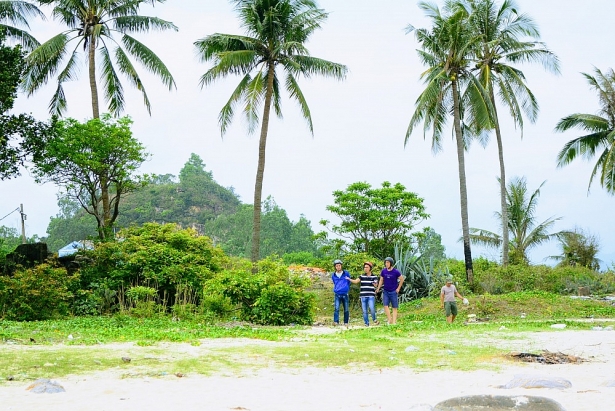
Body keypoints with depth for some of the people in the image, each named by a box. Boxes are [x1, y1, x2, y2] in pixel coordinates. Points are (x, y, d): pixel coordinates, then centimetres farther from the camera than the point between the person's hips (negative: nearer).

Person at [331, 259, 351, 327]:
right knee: (336, 308, -16)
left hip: (345, 294, 0)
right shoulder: (333, 275, 9)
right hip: (337, 294, 0)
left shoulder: (346, 273, 4)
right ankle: (336, 322, -23)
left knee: (346, 309, 4)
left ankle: (346, 323, 15)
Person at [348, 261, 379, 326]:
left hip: (371, 296, -3)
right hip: (363, 296, 3)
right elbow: (355, 281, -1)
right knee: (364, 311, 3)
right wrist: (349, 279, -17)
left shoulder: (374, 277, 3)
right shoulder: (362, 276, 10)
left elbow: (376, 285, -7)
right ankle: (366, 324, 12)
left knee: (372, 308, -18)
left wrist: (375, 284, -31)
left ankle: (374, 319, 7)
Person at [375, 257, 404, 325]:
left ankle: (394, 322, 5)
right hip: (385, 291, 2)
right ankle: (389, 319, -4)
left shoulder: (396, 271, -11)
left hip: (393, 292, -2)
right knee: (385, 306, -12)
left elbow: (402, 279, 0)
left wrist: (398, 288, -2)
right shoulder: (383, 271, -2)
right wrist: (378, 288, -2)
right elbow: (381, 280, 8)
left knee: (394, 307, 2)